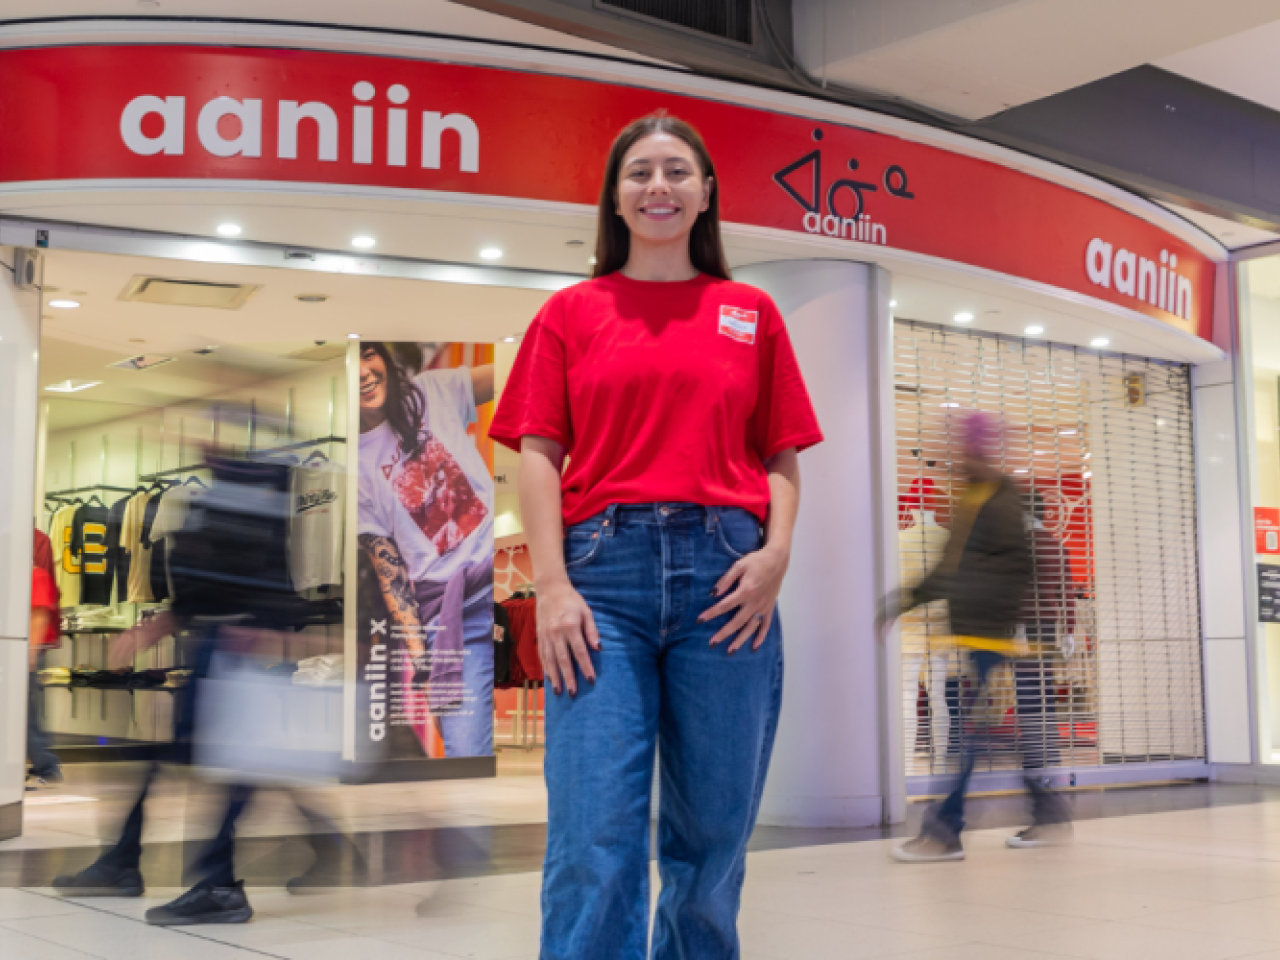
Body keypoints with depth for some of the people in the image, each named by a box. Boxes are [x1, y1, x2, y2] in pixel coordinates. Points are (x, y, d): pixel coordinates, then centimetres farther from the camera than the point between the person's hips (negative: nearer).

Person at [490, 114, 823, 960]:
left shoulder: (752, 313, 16)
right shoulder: (572, 312, 13)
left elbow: (782, 456, 13)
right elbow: (539, 453, 6)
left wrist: (777, 551, -6)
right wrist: (552, 585, -8)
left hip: (724, 577, 2)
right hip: (603, 571, -1)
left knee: (712, 836, 6)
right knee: (594, 841, -10)